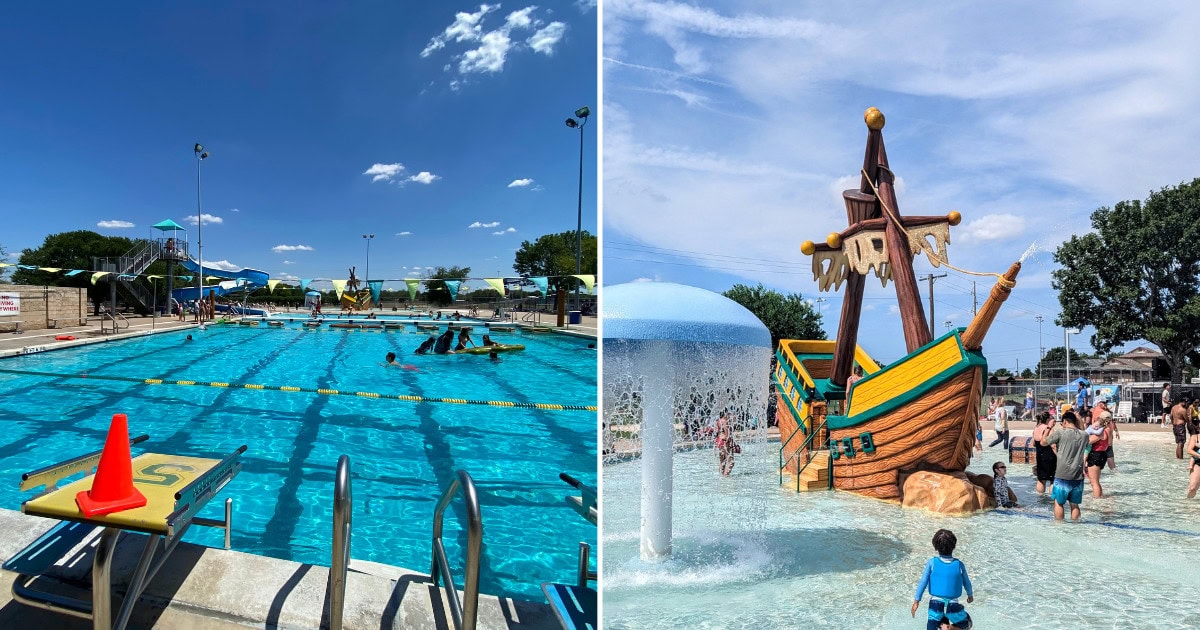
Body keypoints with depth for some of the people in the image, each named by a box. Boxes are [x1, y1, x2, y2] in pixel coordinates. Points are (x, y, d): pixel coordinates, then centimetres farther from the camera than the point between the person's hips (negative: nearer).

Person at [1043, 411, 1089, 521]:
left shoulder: (1060, 432, -10)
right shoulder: (1084, 435, 2)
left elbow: (1044, 442, -1)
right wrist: (1079, 424, 14)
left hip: (1062, 475, -4)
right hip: (1078, 476, 4)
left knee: (1059, 503, 8)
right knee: (1074, 505, 13)